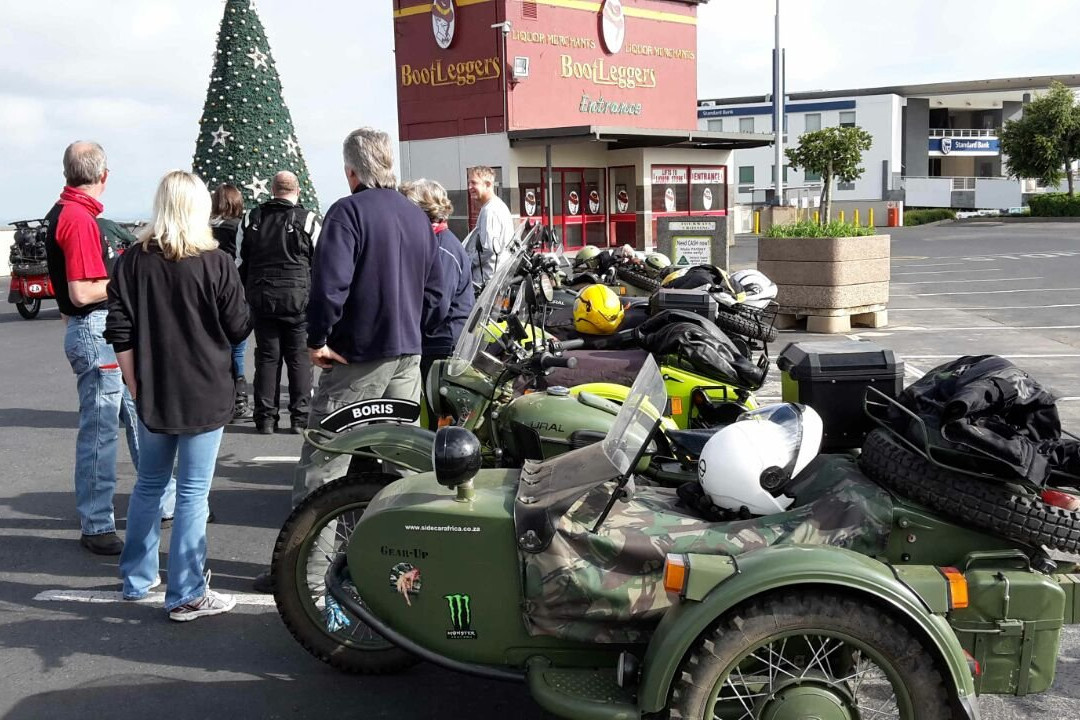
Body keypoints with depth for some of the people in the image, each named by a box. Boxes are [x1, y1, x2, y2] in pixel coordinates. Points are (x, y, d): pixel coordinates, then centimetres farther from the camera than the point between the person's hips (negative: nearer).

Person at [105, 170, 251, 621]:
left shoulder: (135, 260, -2)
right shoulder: (217, 263, -12)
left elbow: (119, 331, -1)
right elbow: (239, 329, -8)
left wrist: (135, 386, 6)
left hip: (153, 394, 4)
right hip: (205, 396, -4)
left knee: (149, 484, 19)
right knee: (193, 493, 2)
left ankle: (137, 578, 30)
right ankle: (187, 596, 6)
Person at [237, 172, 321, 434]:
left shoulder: (251, 219, 8)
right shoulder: (308, 220, -3)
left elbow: (240, 262, 11)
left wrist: (247, 295, 18)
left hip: (261, 297, 3)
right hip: (298, 297, -3)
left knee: (267, 356, 8)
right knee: (299, 356, 4)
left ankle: (265, 417, 9)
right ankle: (300, 416, 5)